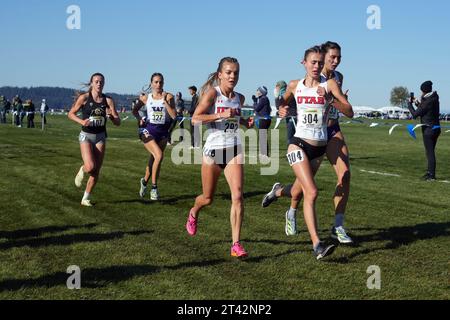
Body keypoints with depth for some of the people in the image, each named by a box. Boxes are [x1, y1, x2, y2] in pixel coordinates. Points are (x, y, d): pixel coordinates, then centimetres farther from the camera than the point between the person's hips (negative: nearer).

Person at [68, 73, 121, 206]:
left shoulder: (108, 101, -1)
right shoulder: (84, 98, -7)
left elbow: (118, 122, 0)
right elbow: (70, 114, 0)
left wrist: (111, 116, -21)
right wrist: (82, 121, -17)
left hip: (100, 137, 3)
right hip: (86, 136, -3)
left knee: (96, 171, 3)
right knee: (90, 167, -21)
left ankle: (86, 198, 19)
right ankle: (82, 171, 16)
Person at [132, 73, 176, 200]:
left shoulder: (169, 97, 0)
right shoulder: (146, 98, 2)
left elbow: (174, 115, -11)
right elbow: (135, 110, 17)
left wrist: (165, 101, -16)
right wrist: (139, 119, -1)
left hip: (162, 132, 2)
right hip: (148, 130, -2)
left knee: (154, 159, 10)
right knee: (159, 155, -22)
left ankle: (145, 181, 37)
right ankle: (154, 187, -11)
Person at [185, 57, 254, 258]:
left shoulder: (239, 98, 8)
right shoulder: (212, 93, -9)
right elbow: (195, 119, -18)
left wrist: (246, 122, 9)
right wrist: (221, 115, -26)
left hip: (234, 150, 3)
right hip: (213, 149, -3)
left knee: (237, 196, -14)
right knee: (208, 198, 12)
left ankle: (236, 244, -11)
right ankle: (193, 213, 48)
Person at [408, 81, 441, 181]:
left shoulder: (427, 102, -19)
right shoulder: (434, 99, 8)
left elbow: (415, 114, -13)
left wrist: (410, 104, 0)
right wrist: (417, 103, 19)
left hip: (428, 129, -9)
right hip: (436, 128, 9)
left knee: (430, 152, -4)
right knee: (430, 151, 18)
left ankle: (431, 175, -2)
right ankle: (430, 172, 27)